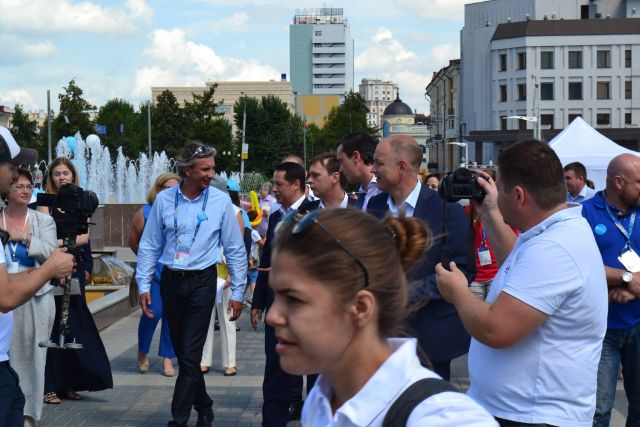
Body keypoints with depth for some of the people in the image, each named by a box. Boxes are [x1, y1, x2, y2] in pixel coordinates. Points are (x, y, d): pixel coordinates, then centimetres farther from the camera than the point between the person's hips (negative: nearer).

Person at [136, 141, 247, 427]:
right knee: (182, 352, 12)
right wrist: (143, 285, 1)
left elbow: (235, 250, 2)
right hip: (171, 282, 3)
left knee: (190, 355, -7)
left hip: (202, 283, -2)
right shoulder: (164, 200, -1)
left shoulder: (220, 202, -3)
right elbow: (149, 246, 6)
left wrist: (237, 292, 1)